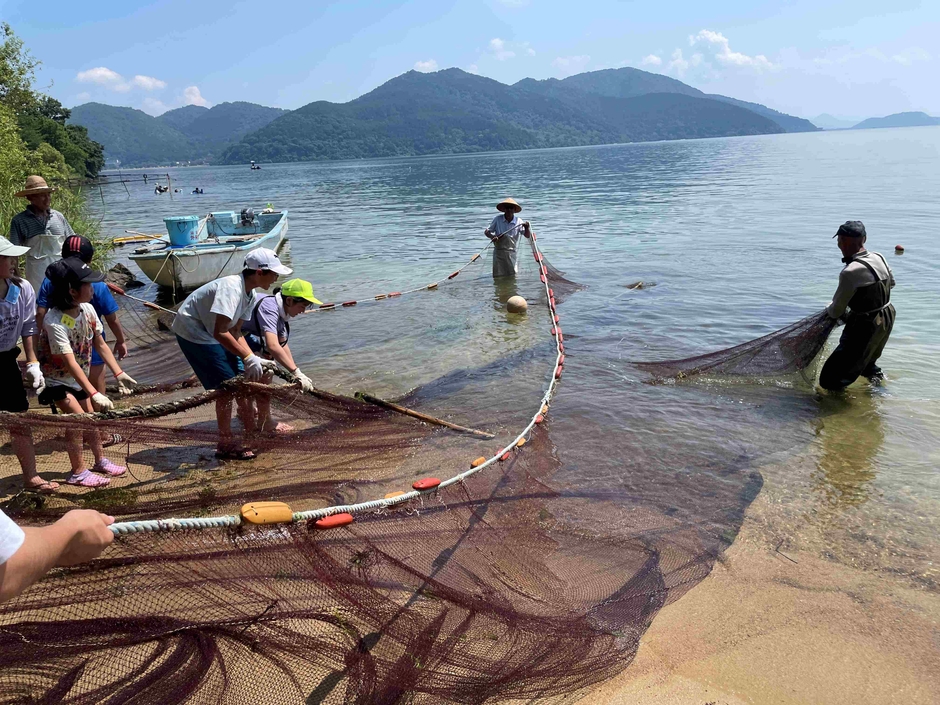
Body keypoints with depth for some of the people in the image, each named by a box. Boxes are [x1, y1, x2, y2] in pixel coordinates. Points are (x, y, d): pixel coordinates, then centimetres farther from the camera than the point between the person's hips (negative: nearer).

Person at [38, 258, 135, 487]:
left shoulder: (87, 309, -13)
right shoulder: (55, 322, -33)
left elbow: (100, 344, -2)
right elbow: (70, 363, -38)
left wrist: (119, 373, -8)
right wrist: (94, 394, -43)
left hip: (79, 377, 7)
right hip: (57, 380, -7)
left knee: (91, 417, 14)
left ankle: (100, 461, 32)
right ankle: (78, 472, 1)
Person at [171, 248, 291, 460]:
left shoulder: (250, 295, -1)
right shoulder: (231, 288, -30)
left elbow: (235, 332, -1)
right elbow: (220, 332, -36)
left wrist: (253, 359, -12)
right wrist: (248, 357, -35)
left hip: (211, 332, 9)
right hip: (193, 332, -9)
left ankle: (252, 432, 21)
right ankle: (225, 446, 2)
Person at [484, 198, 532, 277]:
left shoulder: (518, 222, -1)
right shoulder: (497, 219, -2)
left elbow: (527, 235, -5)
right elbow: (486, 231, 3)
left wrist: (526, 228, -27)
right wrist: (492, 237, -18)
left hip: (511, 252, 0)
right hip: (498, 251, 0)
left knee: (512, 275, -1)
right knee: (498, 276, 2)